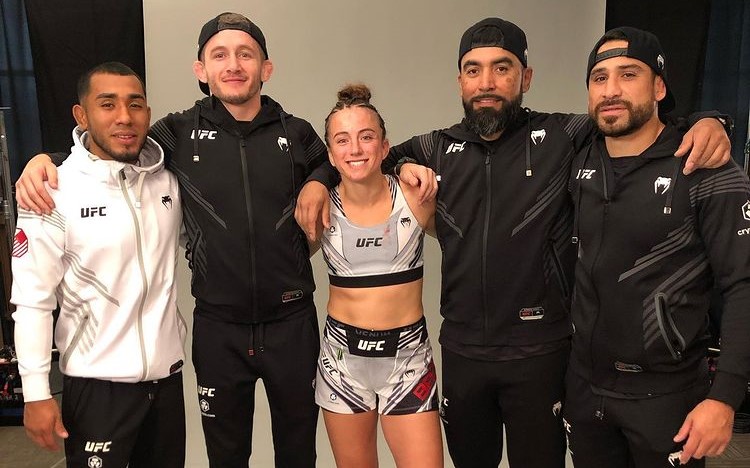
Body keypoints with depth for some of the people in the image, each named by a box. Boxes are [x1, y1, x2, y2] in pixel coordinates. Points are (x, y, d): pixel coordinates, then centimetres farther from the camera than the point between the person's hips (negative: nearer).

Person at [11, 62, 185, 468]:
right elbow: (32, 300, -10)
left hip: (168, 372, 5)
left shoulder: (168, 178, 0)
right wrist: (36, 393, -10)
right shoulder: (53, 191, -12)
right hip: (98, 382, -4)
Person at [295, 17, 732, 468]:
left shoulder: (565, 138, -7)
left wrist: (707, 122, -19)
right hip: (461, 348, 3)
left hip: (540, 350, -2)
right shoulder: (438, 149, 3)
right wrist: (318, 181, -5)